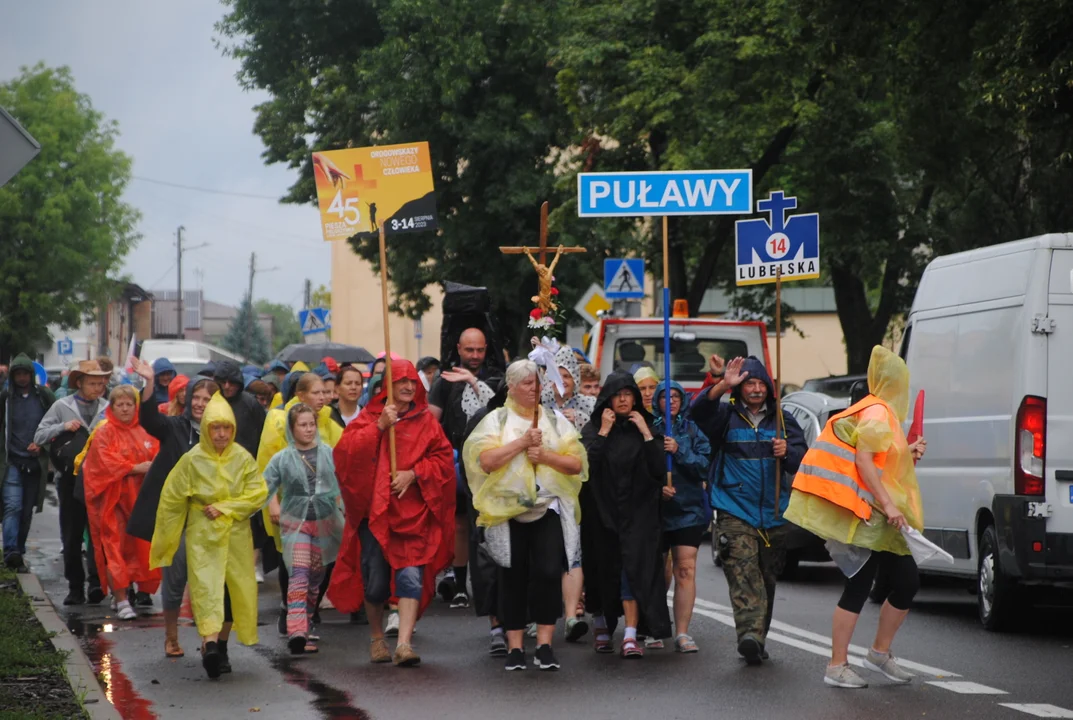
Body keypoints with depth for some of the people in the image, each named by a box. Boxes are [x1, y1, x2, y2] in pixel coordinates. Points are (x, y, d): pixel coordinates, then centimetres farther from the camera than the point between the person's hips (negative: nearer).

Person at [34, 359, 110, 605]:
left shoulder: (108, 408, 5)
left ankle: (97, 583, -7)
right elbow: (39, 437, 3)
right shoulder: (62, 407, 5)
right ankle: (75, 588, 14)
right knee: (71, 536, 7)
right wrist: (63, 427, -10)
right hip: (71, 481, 1)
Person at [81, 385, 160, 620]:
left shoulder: (144, 431, 10)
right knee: (115, 546, -8)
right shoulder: (104, 432, -3)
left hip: (139, 496, 4)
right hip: (113, 497, -4)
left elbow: (157, 456, 8)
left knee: (139, 546, 4)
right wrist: (135, 468, -18)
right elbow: (105, 461, -13)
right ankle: (121, 600, -10)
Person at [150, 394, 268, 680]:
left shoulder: (243, 458, -2)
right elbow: (171, 499, 1)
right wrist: (166, 539, 5)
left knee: (236, 587, 3)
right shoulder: (192, 460, -6)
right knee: (205, 584, -14)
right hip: (202, 534, -2)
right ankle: (209, 641, -27)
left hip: (236, 534, 2)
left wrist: (223, 508, -12)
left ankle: (220, 642, 13)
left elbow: (258, 493, -4)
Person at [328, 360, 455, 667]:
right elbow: (345, 451, -8)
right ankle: (376, 636, 26)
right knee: (374, 581, 4)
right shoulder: (369, 417, 6)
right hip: (374, 510, 0)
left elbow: (443, 457, 3)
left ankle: (404, 644, -17)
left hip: (413, 512, 0)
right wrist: (379, 426, -15)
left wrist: (414, 474, -11)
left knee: (411, 576, -13)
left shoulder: (425, 421, 9)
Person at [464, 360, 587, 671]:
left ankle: (544, 644, -6)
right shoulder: (496, 420, 6)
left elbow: (577, 464, 5)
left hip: (549, 508, 1)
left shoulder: (556, 421, 13)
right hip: (508, 509, -1)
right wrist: (522, 442, -12)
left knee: (549, 573, -12)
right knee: (513, 578, 1)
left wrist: (545, 455, -10)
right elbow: (486, 460, -9)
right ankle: (515, 646, 9)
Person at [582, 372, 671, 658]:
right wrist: (604, 433, -12)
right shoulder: (593, 429, 5)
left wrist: (646, 434, -11)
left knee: (633, 568, -12)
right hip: (603, 512, 1)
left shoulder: (646, 428, 8)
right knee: (604, 570, 6)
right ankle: (602, 626, 26)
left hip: (638, 514, -1)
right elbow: (586, 464, -12)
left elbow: (659, 470, -6)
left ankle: (631, 636, -19)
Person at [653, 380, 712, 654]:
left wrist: (679, 451, -15)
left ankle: (682, 633, -10)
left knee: (686, 570, -9)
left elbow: (704, 466, -3)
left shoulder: (693, 430, 6)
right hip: (655, 508, 0)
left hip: (688, 509, 0)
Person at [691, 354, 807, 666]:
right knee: (743, 573, -20)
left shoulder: (783, 420, 14)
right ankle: (750, 634, -33)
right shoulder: (726, 415, 5)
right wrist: (722, 386, -30)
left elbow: (802, 461, 9)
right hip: (735, 511, -4)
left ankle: (758, 638, 20)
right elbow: (698, 411, -15)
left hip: (773, 515, 4)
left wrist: (787, 452, -14)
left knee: (767, 578, 9)